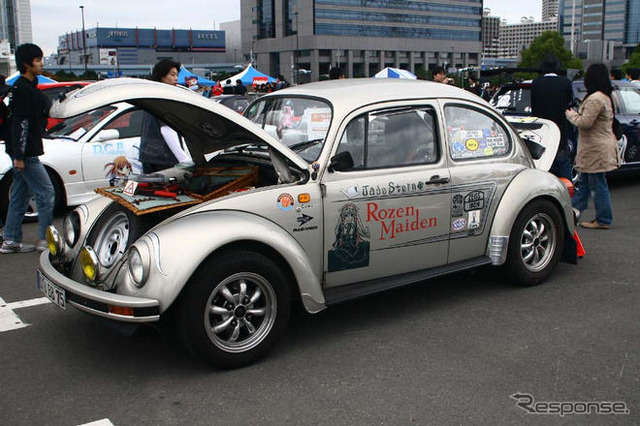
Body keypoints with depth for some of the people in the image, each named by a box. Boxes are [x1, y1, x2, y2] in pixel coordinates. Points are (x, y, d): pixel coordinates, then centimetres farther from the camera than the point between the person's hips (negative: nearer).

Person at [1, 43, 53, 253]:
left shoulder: (28, 87, 16)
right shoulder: (22, 90, -15)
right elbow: (20, 123, -20)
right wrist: (18, 155, -22)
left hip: (25, 152, 10)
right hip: (24, 153, -10)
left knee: (19, 196, 13)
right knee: (46, 193, -6)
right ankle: (45, 239, 1)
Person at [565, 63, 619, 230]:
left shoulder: (595, 99, -20)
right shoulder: (605, 97, 13)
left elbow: (585, 123, -21)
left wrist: (571, 115, -5)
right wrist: (576, 114, 12)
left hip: (596, 149, -11)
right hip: (597, 148, 11)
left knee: (598, 185, -2)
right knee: (584, 182, 16)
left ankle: (603, 220, 6)